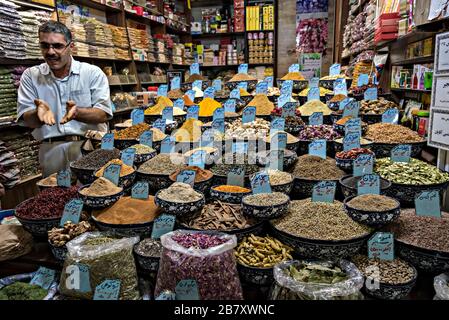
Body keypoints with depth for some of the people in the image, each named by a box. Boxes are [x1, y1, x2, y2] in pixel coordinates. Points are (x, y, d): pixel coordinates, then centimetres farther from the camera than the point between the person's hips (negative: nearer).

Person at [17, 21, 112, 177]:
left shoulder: (93, 73, 5)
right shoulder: (30, 76, 12)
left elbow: (104, 114, -3)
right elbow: (25, 119, 5)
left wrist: (76, 113, -21)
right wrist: (39, 114, -17)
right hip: (51, 151, 1)